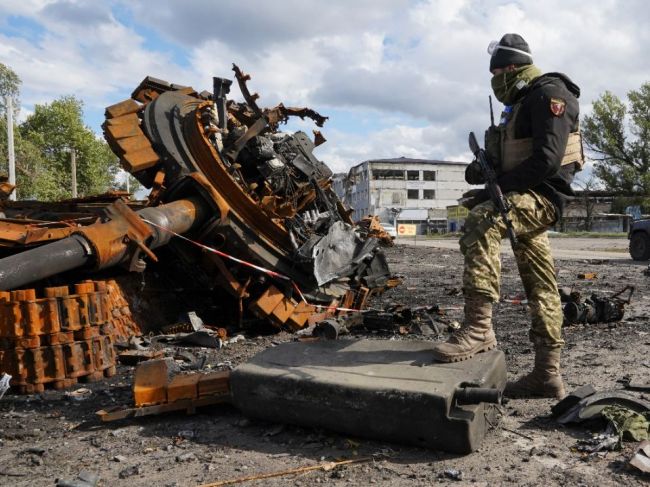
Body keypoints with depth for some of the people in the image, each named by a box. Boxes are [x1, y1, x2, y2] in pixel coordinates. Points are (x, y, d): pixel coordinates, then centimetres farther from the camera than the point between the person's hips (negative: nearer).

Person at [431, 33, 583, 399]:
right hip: (523, 199, 10)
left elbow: (548, 159, -20)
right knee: (541, 288, 7)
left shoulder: (549, 93, -7)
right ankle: (548, 374, 12)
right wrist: (483, 171, 3)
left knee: (480, 222, -34)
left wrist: (497, 185, -18)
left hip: (542, 195, -10)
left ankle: (479, 328, -35)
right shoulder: (520, 104, 23)